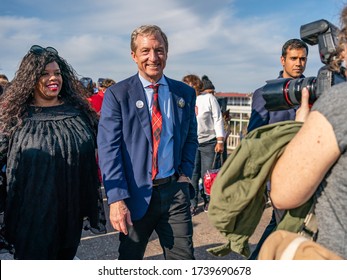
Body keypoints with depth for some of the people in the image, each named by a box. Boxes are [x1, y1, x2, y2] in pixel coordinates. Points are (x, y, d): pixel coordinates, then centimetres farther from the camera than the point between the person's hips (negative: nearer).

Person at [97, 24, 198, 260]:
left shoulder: (185, 93, 6)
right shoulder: (117, 95, -4)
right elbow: (109, 149, -10)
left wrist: (186, 172, 1)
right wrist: (117, 198, -17)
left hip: (175, 191, 2)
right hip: (135, 195, -2)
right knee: (129, 260, 16)